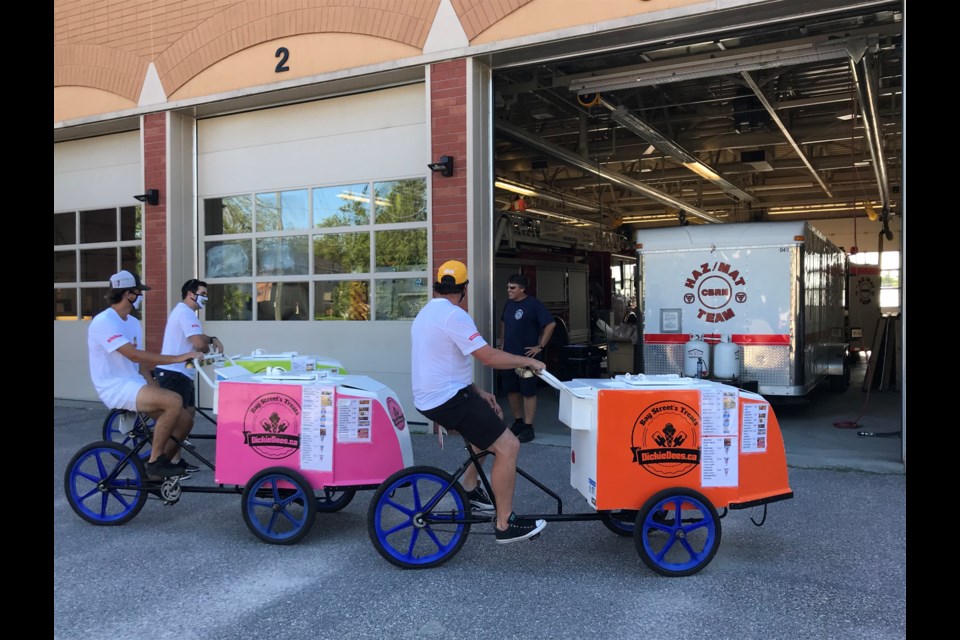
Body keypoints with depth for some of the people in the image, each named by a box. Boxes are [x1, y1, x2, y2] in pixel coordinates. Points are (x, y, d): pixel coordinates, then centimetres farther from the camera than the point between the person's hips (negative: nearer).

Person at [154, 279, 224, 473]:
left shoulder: (184, 312, 20)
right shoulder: (185, 313, -16)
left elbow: (197, 337, 20)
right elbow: (199, 344, -24)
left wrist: (213, 339, -1)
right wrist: (209, 349, -2)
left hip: (182, 373, 11)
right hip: (174, 373, -11)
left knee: (188, 415, 13)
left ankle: (175, 458, 19)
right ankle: (172, 462, -1)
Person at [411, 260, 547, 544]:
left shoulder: (427, 312, 14)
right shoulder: (453, 315, -18)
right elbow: (490, 357, -23)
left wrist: (477, 391, 13)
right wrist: (529, 361, -8)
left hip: (431, 396, 10)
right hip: (448, 400, -10)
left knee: (494, 416, 27)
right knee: (508, 446, -11)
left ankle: (468, 485, 31)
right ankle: (505, 524, -2)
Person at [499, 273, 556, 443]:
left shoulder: (533, 304, -11)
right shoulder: (508, 303, 9)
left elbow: (551, 324, -14)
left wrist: (540, 346, -14)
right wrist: (503, 340, 16)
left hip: (526, 356, -7)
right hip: (509, 354, 7)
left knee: (528, 392, -1)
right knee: (511, 390, 12)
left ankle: (528, 428, 5)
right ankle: (518, 422, 26)